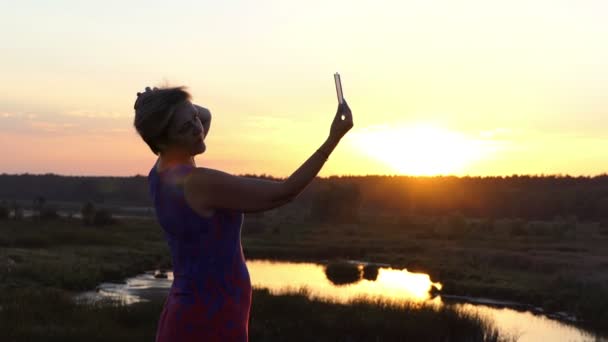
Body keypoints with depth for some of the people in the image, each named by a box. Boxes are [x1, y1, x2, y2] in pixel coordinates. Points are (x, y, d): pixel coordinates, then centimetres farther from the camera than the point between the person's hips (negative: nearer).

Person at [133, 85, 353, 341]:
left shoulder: (162, 172, 5)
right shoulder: (200, 183, -24)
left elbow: (206, 116, 23)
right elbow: (284, 193, -19)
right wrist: (334, 138, -14)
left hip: (190, 318, 10)